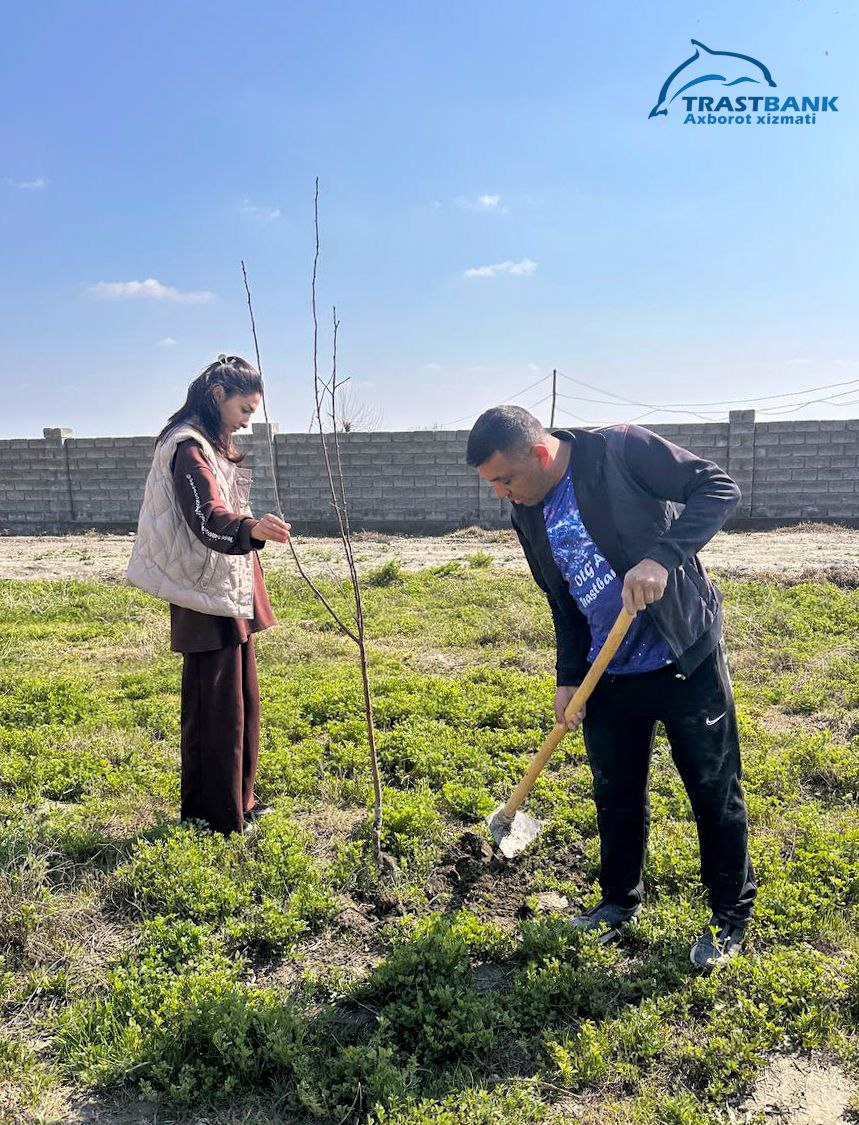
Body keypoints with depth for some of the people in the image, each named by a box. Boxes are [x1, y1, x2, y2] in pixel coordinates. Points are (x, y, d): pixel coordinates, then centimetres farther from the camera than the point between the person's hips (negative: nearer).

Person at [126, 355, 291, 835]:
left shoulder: (216, 446, 16)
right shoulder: (189, 447, -15)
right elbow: (207, 519, -30)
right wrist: (251, 528, -48)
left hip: (233, 597, 10)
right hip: (207, 601, -10)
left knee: (243, 701, 17)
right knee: (216, 708, -3)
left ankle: (239, 802, 31)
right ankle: (215, 816, 10)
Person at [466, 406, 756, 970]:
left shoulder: (621, 449, -16)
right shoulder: (529, 514, 3)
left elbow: (719, 486, -18)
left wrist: (663, 557, -31)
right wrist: (569, 678, 6)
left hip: (687, 658, -5)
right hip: (609, 674, 6)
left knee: (715, 792, 10)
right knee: (616, 796, 17)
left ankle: (732, 916, 30)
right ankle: (620, 901, 39)